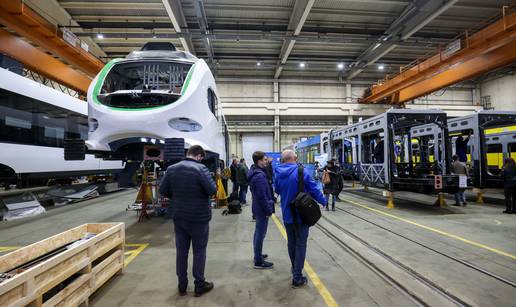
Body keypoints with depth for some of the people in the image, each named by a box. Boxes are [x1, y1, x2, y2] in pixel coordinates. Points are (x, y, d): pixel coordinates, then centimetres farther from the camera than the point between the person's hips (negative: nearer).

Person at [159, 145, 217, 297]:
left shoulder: (171, 169, -2)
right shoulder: (201, 168, -19)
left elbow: (162, 190, 1)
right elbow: (212, 190, -24)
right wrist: (203, 192, -3)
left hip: (178, 217, 5)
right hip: (198, 217, -5)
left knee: (181, 250, 16)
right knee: (199, 251, 10)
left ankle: (182, 286, 29)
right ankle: (200, 285, 23)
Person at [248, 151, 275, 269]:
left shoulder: (255, 173, 8)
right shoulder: (259, 176, -25)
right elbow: (262, 196, -25)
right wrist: (268, 210, -17)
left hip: (258, 208, 10)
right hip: (262, 209, -10)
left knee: (258, 233, 21)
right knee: (260, 234, 0)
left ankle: (257, 255, 37)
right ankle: (259, 261, 12)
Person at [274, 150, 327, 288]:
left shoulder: (278, 174, -5)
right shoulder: (302, 172, -19)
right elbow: (314, 190, -12)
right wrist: (323, 201, 5)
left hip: (287, 215, 5)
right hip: (301, 214, -5)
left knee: (291, 242, 21)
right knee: (300, 244, 5)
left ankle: (294, 268, 39)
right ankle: (297, 277, 9)